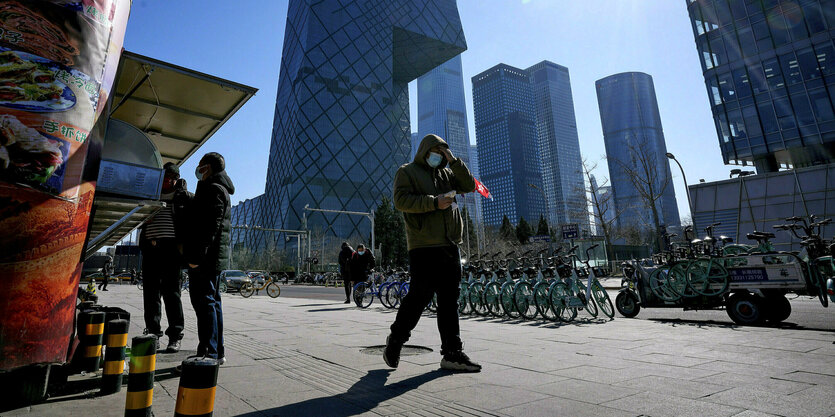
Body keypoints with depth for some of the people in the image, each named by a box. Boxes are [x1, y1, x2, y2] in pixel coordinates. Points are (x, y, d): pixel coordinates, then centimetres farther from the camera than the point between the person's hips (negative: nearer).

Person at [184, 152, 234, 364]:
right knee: (212, 301, 13)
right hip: (213, 257, 10)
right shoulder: (220, 189, 23)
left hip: (205, 257, -10)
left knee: (204, 301, -8)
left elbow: (210, 226, -20)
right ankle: (218, 352, 20)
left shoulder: (213, 189, -10)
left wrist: (196, 255, -23)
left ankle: (209, 353, -5)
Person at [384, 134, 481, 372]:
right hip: (423, 247, -6)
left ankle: (452, 354, 13)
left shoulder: (447, 173, 23)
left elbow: (469, 185, 12)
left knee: (450, 300, 6)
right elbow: (401, 200, -10)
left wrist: (453, 161, 5)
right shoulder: (407, 172, 5)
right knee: (419, 296, -6)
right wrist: (434, 202, -16)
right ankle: (395, 341, 17)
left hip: (450, 246, 6)